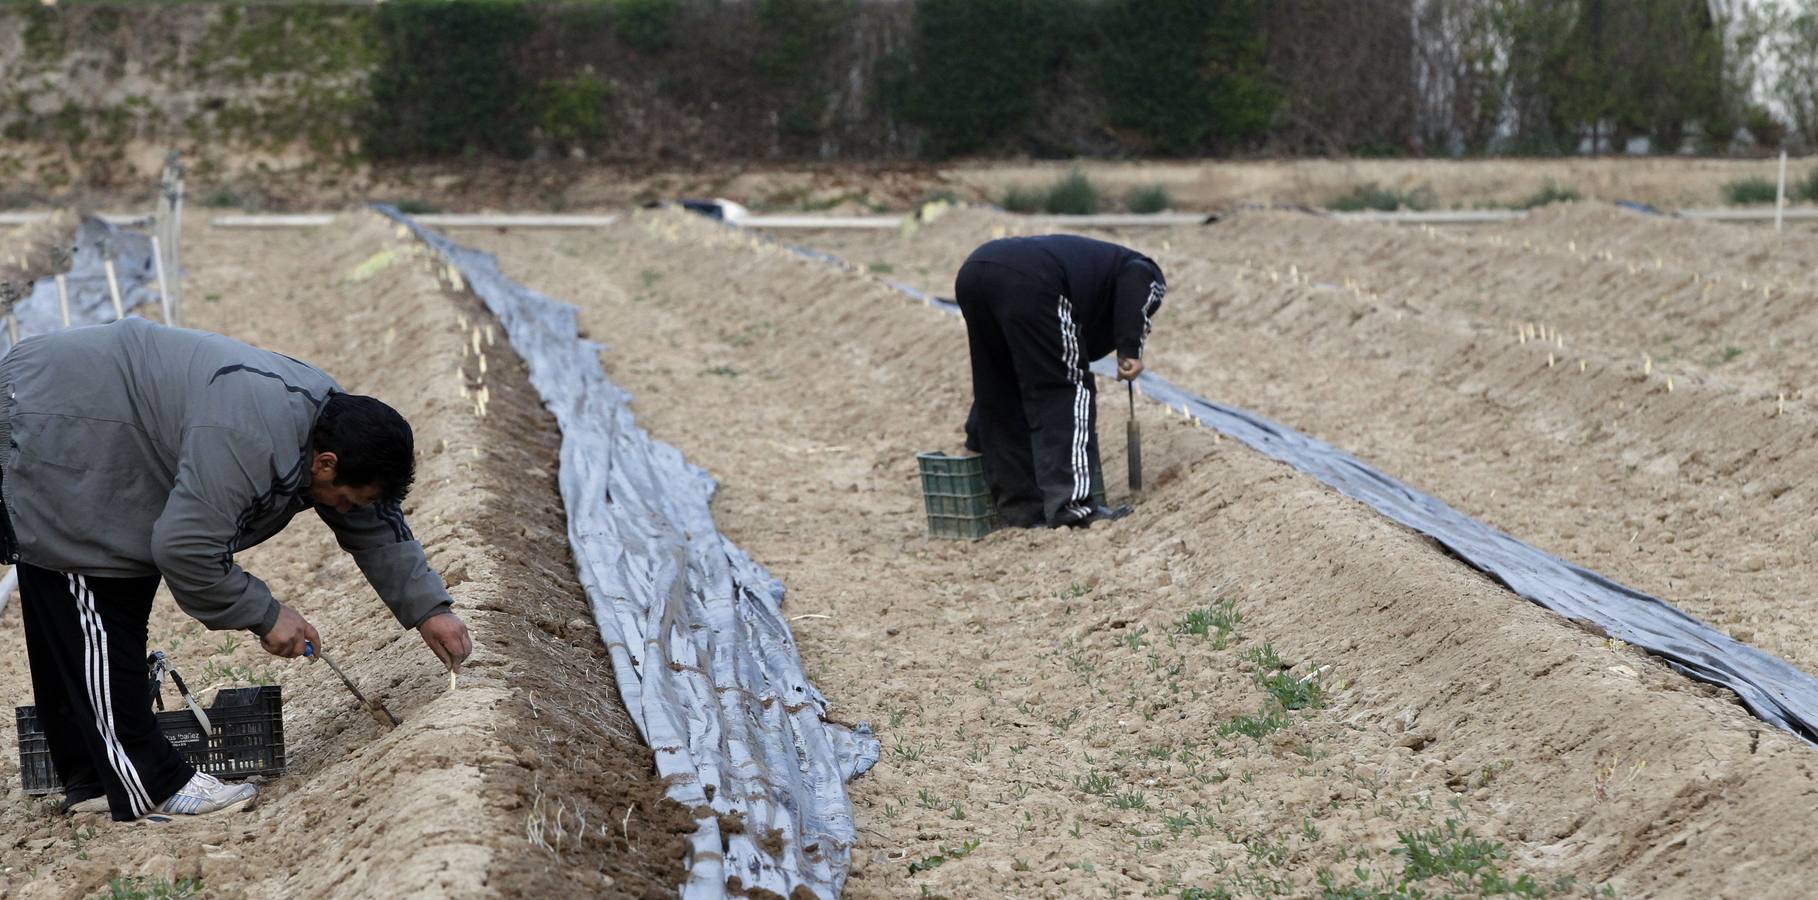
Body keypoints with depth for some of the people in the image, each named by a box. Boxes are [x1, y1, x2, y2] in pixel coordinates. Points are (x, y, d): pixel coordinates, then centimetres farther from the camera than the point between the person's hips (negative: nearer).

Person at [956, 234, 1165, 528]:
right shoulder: (1147, 276, 26)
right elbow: (1133, 281, -3)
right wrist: (1131, 349, -7)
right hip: (1027, 281, -7)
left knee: (999, 394, 18)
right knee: (1067, 389, 4)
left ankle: (1019, 506, 23)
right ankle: (1070, 505, 0)